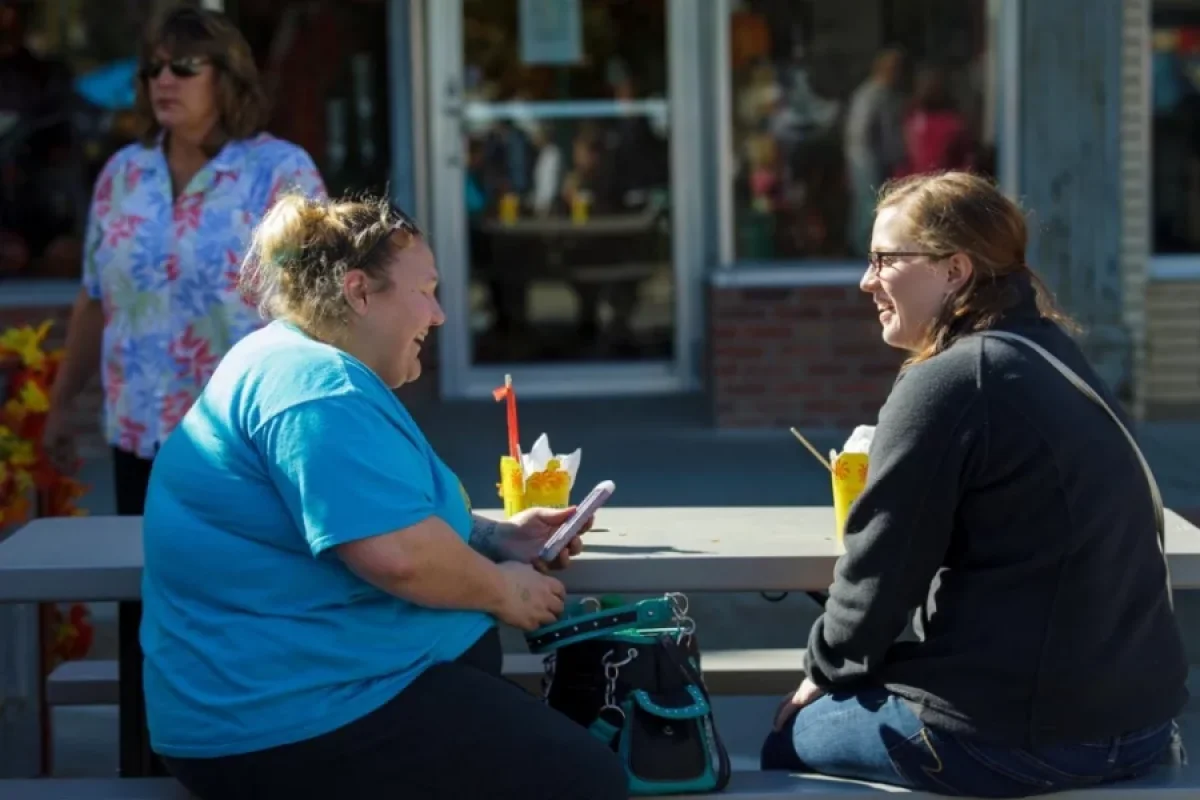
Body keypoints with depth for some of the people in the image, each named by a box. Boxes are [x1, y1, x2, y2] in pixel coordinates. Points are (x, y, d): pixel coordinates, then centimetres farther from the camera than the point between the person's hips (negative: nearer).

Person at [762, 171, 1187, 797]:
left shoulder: (947, 382, -15)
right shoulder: (1054, 356, 10)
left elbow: (883, 565, -12)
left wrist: (826, 668, 5)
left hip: (1015, 735, -8)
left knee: (784, 737, 13)